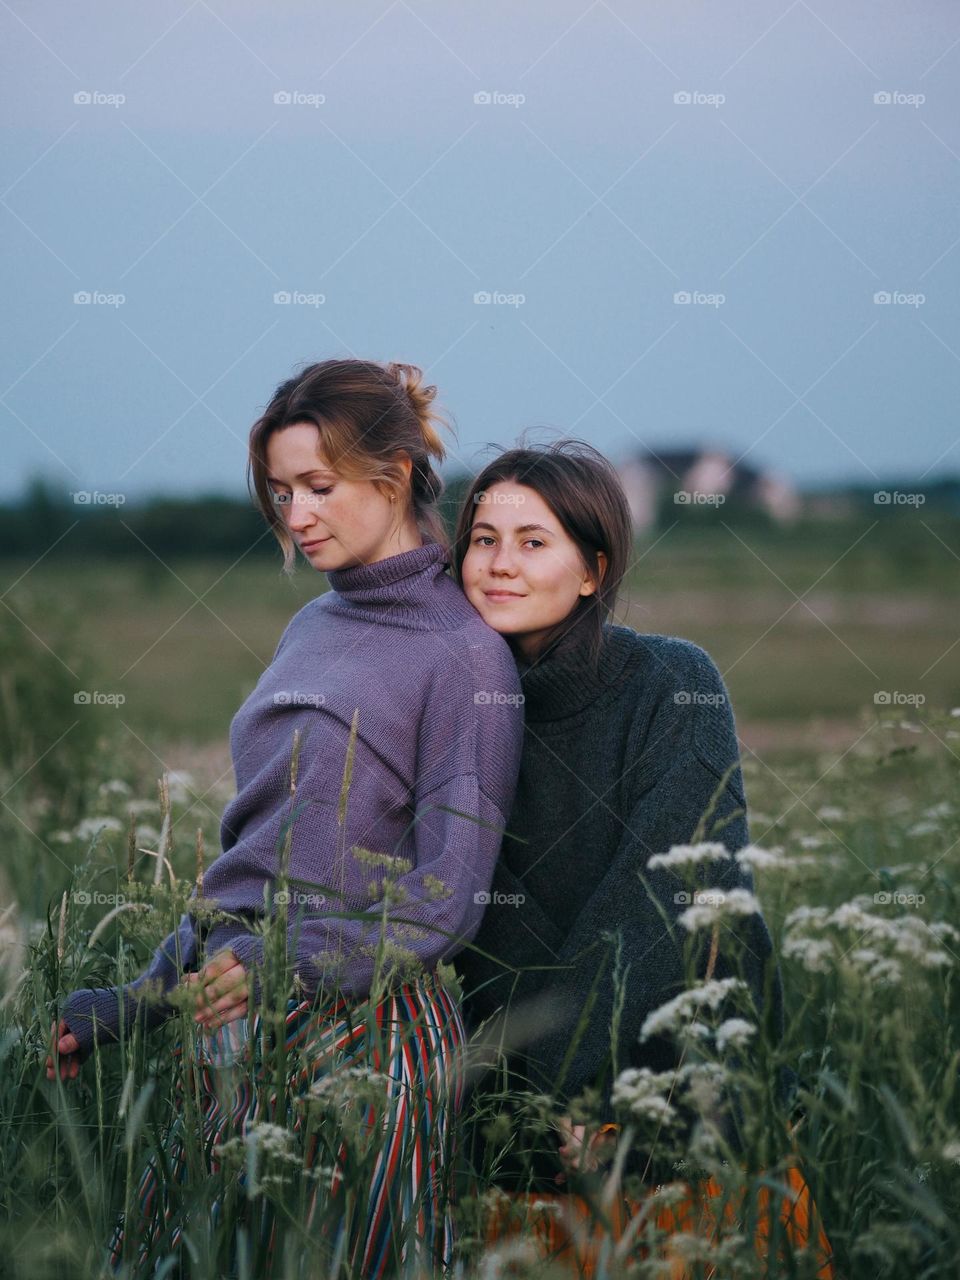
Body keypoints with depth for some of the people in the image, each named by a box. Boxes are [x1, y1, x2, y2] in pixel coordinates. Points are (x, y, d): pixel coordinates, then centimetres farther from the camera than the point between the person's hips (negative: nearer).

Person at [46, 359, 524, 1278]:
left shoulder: (463, 657, -7)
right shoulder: (309, 629, 15)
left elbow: (449, 895, -12)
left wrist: (292, 962, -24)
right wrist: (143, 998, 15)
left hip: (360, 1030, -7)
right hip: (236, 1023, 7)